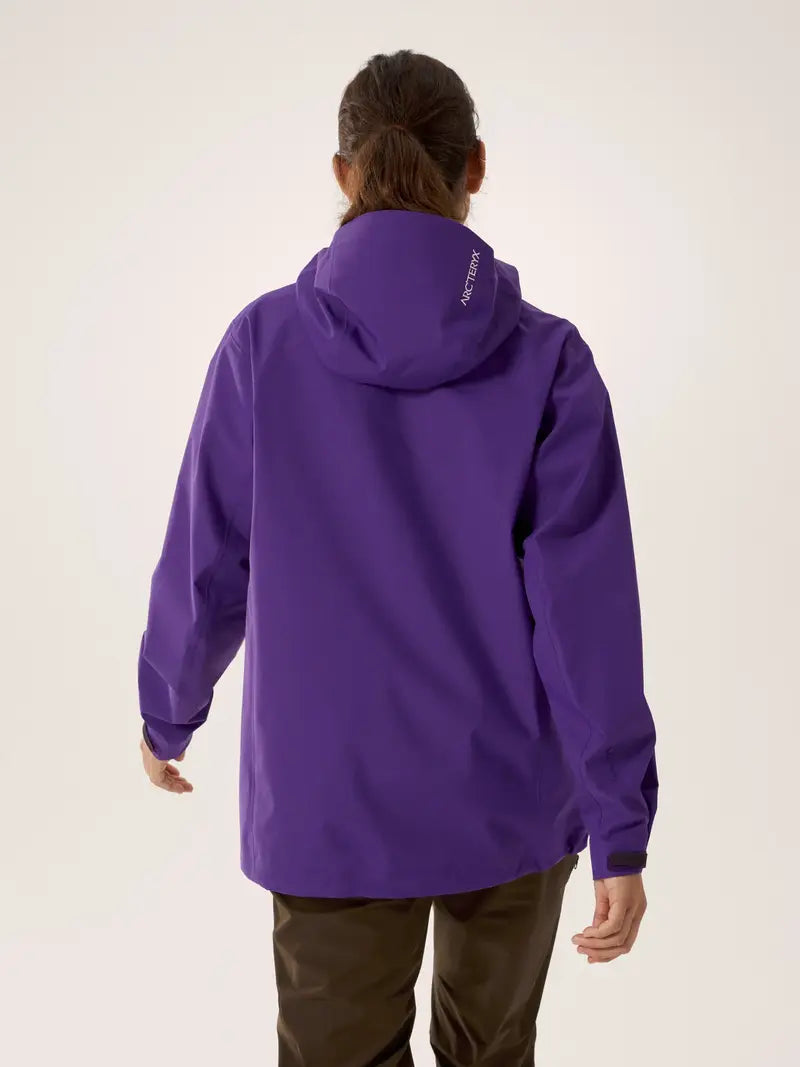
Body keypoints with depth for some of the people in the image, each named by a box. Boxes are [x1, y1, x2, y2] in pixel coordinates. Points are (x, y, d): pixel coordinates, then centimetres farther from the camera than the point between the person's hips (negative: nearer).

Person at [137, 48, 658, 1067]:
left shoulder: (265, 342, -9)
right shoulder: (547, 358, -10)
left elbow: (206, 566, -3)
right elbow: (586, 609, -13)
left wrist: (166, 715, 15)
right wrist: (621, 832, -7)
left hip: (329, 806, 0)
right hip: (512, 800, 1)